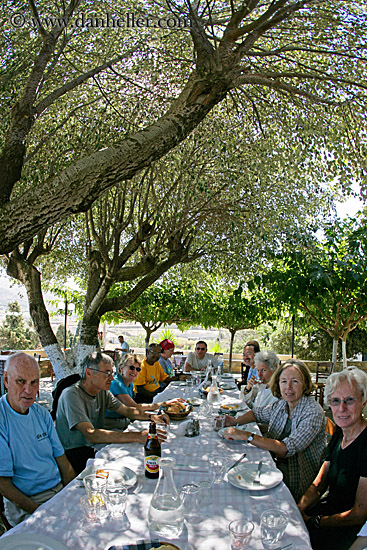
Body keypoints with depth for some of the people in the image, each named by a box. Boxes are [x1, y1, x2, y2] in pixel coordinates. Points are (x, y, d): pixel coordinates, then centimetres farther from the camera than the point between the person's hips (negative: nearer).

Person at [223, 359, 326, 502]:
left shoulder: (313, 413, -21)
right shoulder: (281, 404, 0)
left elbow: (286, 449, -30)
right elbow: (258, 413, 20)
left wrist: (245, 435, -32)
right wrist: (236, 421, 0)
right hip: (275, 465, 6)